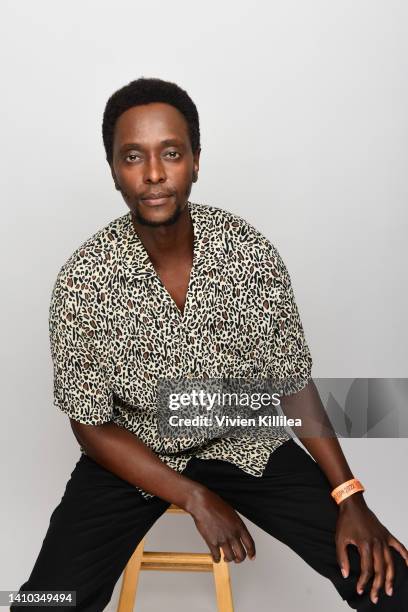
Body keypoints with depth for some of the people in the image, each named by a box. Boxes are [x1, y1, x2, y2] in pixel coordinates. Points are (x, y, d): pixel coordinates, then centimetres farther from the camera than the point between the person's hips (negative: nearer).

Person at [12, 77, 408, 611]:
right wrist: (196, 499, -19)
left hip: (244, 442, 2)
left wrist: (350, 498, -12)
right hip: (134, 457, -1)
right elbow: (93, 426, -11)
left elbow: (292, 381, -5)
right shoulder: (83, 280, -19)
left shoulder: (252, 252, -15)